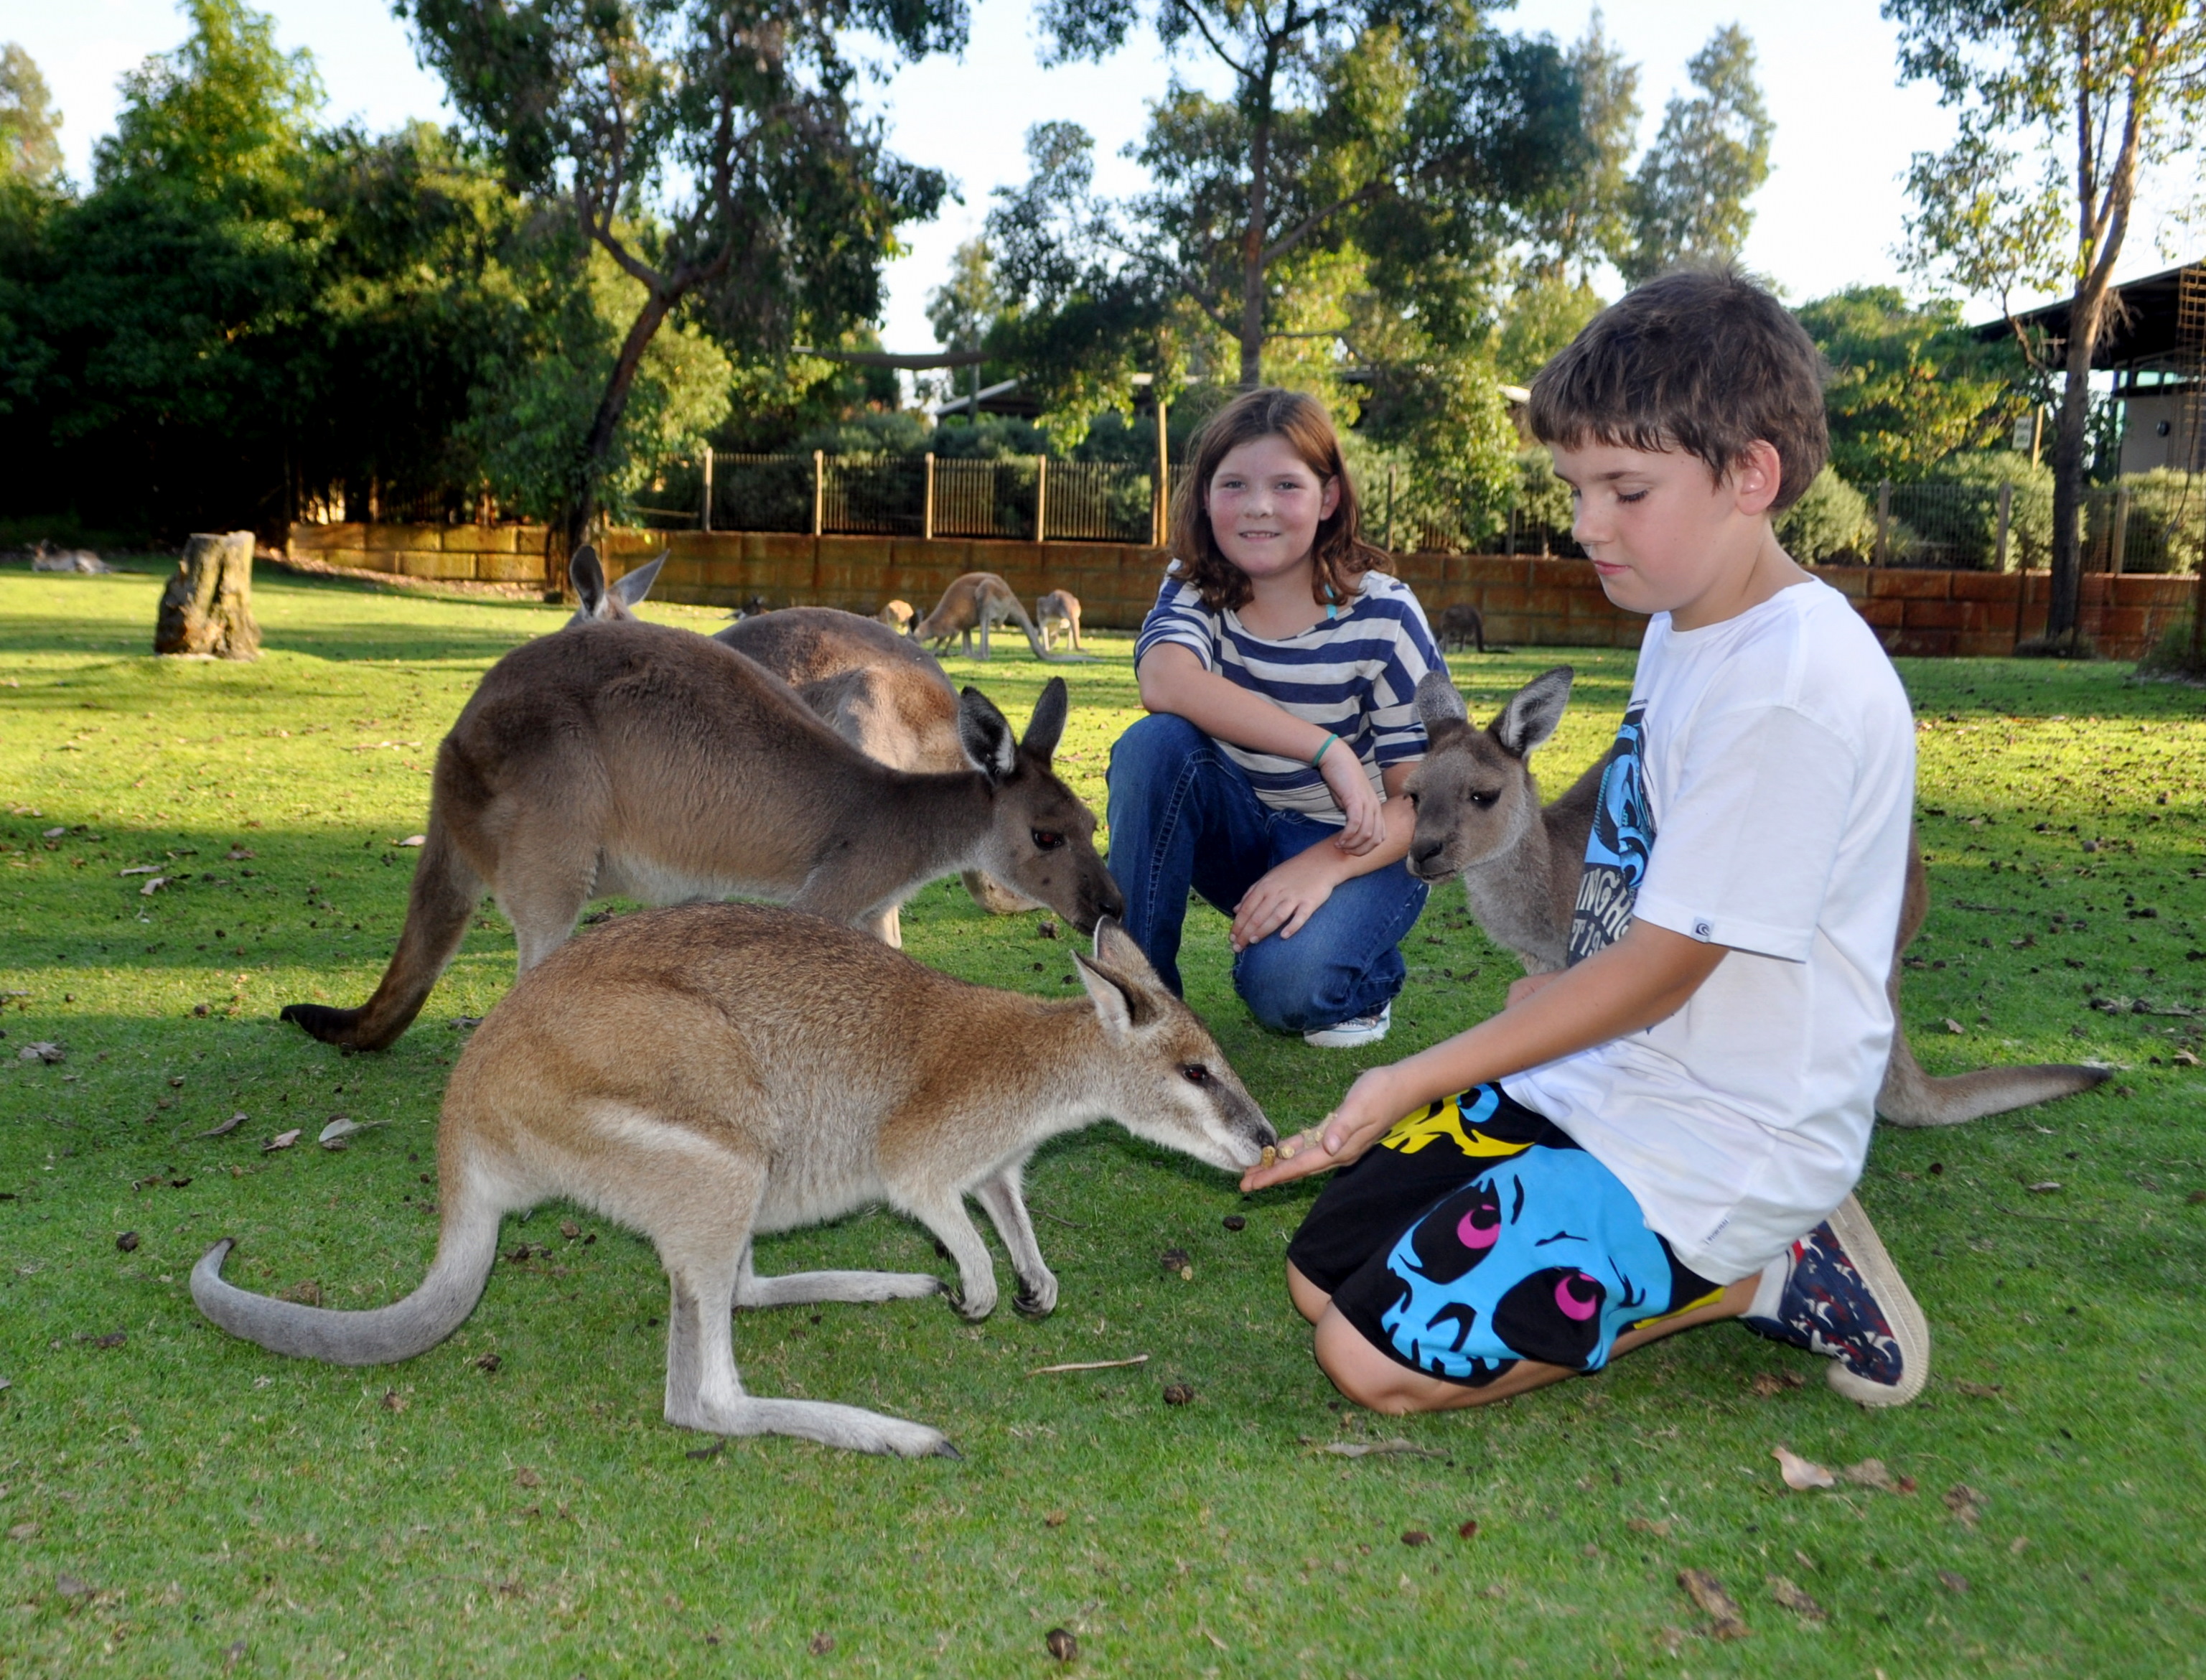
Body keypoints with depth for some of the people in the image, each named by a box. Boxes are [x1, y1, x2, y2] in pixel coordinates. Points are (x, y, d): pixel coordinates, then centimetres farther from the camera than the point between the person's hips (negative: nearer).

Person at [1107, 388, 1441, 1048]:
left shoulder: (1383, 614, -15)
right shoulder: (1195, 588, -8)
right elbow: (1165, 681, -32)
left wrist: (1322, 865, -33)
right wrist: (1326, 749, -40)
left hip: (1354, 848, -3)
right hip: (1238, 832, 3)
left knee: (1284, 984, -31)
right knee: (1155, 744, -27)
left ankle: (1368, 980, 6)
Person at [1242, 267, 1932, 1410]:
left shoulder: (1796, 683, -23)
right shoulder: (1683, 628, 7)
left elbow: (1663, 969, -22)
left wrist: (1414, 1082, -19)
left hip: (1716, 1142, -9)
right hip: (1595, 1075, 9)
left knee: (1376, 1357, -15)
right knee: (1320, 1275, 5)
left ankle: (1754, 1271, -1)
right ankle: (1702, 1255, 9)